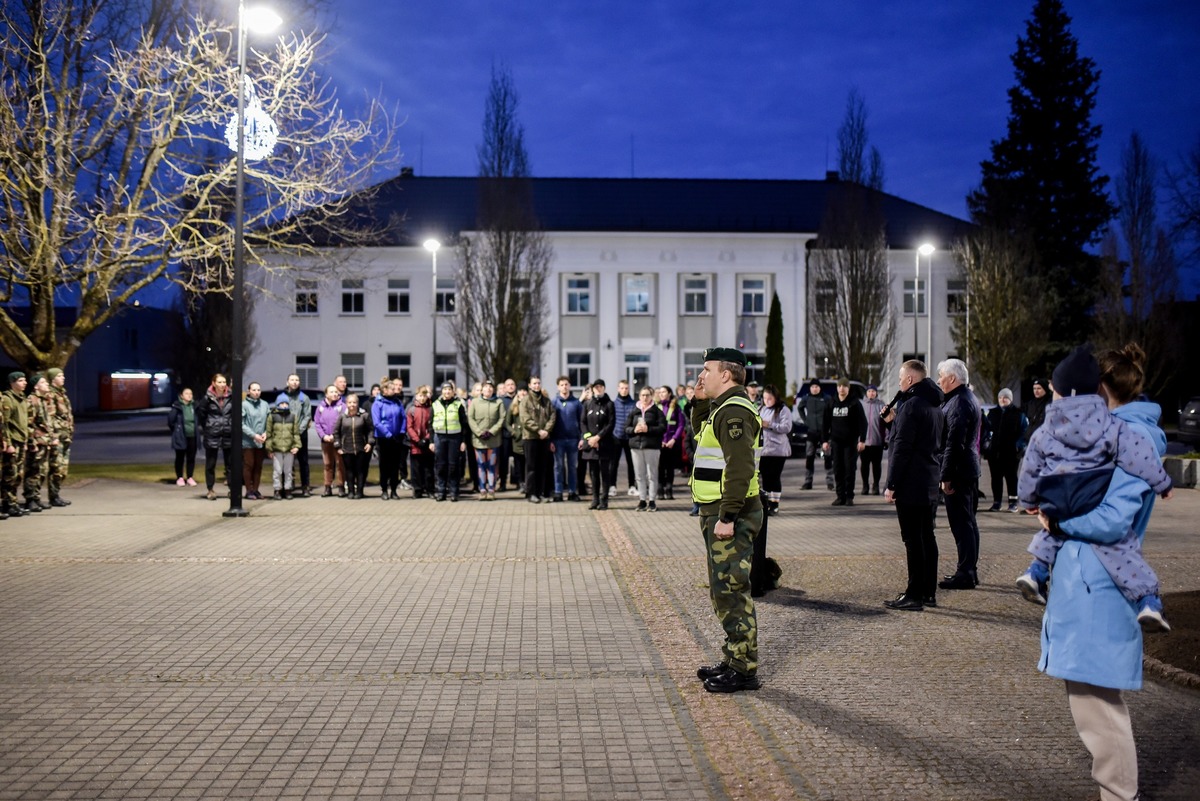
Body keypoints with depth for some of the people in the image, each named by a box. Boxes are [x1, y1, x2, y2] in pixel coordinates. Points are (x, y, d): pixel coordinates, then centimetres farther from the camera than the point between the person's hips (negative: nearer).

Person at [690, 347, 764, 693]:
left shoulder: (734, 411, -17)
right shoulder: (723, 408, 16)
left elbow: (740, 468, -26)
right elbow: (701, 434, 34)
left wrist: (727, 517, -28)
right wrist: (700, 403, 18)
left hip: (729, 516, -11)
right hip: (719, 512, 11)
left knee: (731, 591, -7)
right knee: (723, 590, 17)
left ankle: (744, 670, -1)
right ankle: (734, 660, 26)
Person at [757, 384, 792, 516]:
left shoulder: (783, 410, -5)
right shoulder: (762, 410, 16)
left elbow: (786, 427, -15)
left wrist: (769, 425, -20)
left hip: (777, 450, -6)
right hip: (763, 449, 6)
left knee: (775, 477, -2)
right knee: (765, 477, 8)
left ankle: (775, 505, 5)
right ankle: (767, 504, 15)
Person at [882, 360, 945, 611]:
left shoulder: (911, 405, -15)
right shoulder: (935, 406, 14)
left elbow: (902, 448, -19)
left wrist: (891, 485, -16)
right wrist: (895, 420, 21)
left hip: (910, 484, -9)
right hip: (930, 482, 9)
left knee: (913, 539, -6)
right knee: (926, 536, 13)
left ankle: (914, 595, -4)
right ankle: (929, 592, 19)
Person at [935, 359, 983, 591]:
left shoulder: (958, 403, -18)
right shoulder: (967, 398, 17)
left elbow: (954, 443, -23)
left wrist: (946, 476, -22)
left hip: (958, 472, -11)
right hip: (969, 469, 11)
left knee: (961, 523, -8)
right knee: (967, 522, 15)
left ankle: (965, 574, -5)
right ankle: (970, 571, 23)